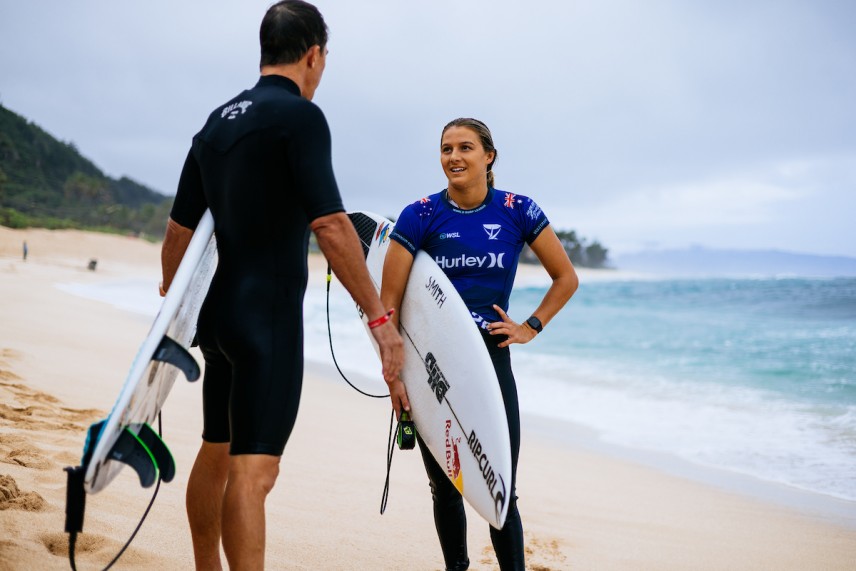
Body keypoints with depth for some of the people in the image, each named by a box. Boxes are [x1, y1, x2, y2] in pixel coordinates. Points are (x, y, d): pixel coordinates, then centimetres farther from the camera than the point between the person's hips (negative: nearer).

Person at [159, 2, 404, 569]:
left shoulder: (218, 122, 12)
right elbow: (330, 226, -20)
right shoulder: (300, 116, -11)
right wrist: (380, 318, -17)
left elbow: (180, 230, 16)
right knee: (254, 468, -11)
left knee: (216, 453, 19)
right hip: (269, 316, -8)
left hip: (220, 311, 8)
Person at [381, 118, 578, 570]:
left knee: (501, 490, -4)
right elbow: (389, 302, -6)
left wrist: (530, 328, 1)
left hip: (490, 360, 0)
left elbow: (566, 278, 9)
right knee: (444, 488, 10)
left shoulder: (517, 211, -2)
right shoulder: (420, 216, -5)